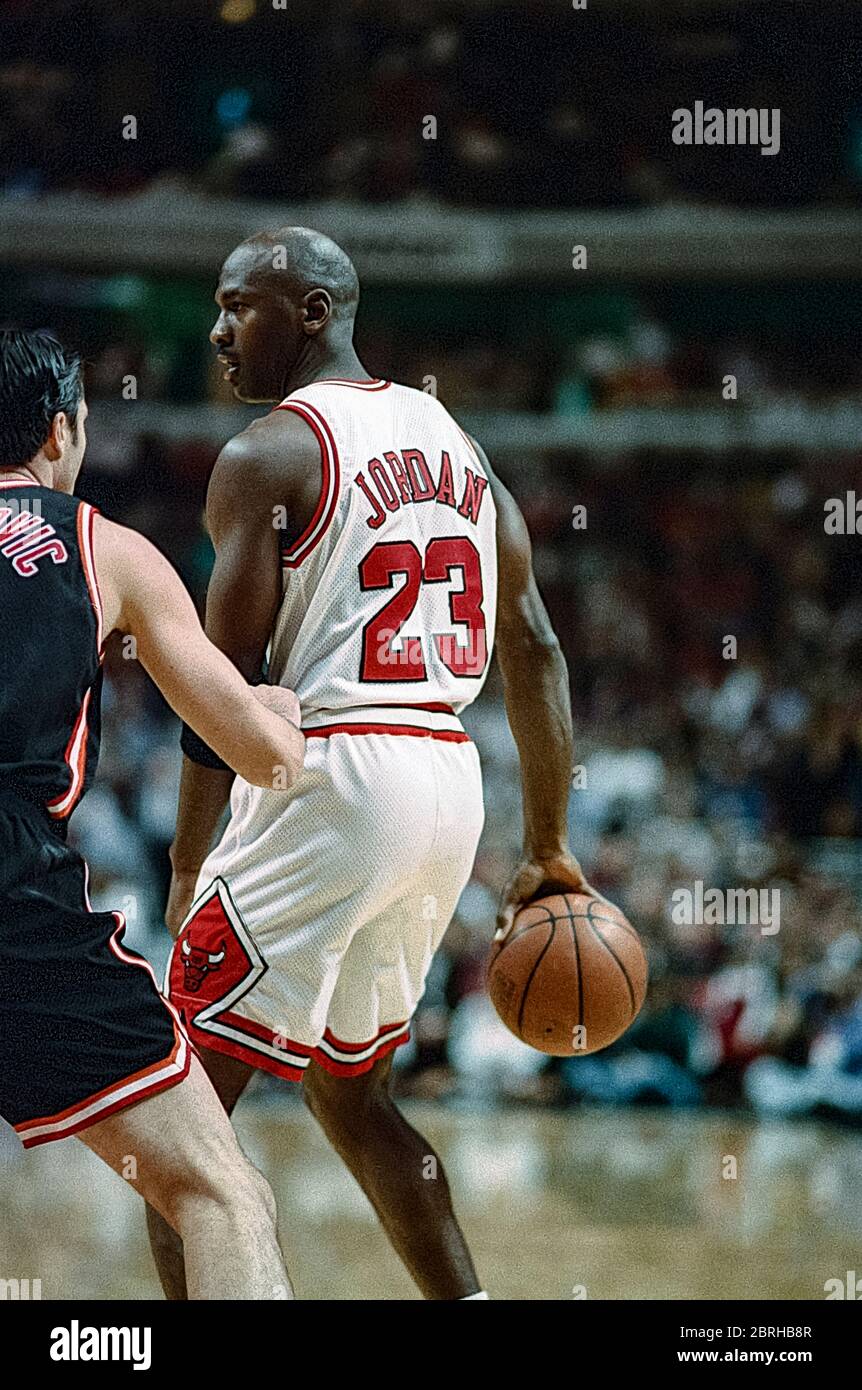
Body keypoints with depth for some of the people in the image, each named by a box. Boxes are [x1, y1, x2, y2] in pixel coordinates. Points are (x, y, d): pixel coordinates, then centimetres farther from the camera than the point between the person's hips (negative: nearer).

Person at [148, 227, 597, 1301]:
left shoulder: (266, 457, -6)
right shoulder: (450, 440, 16)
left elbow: (225, 687, -11)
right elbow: (535, 652, 17)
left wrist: (188, 871, -7)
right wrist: (549, 850, 21)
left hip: (330, 779, -8)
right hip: (449, 780, 8)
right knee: (349, 1092, 22)